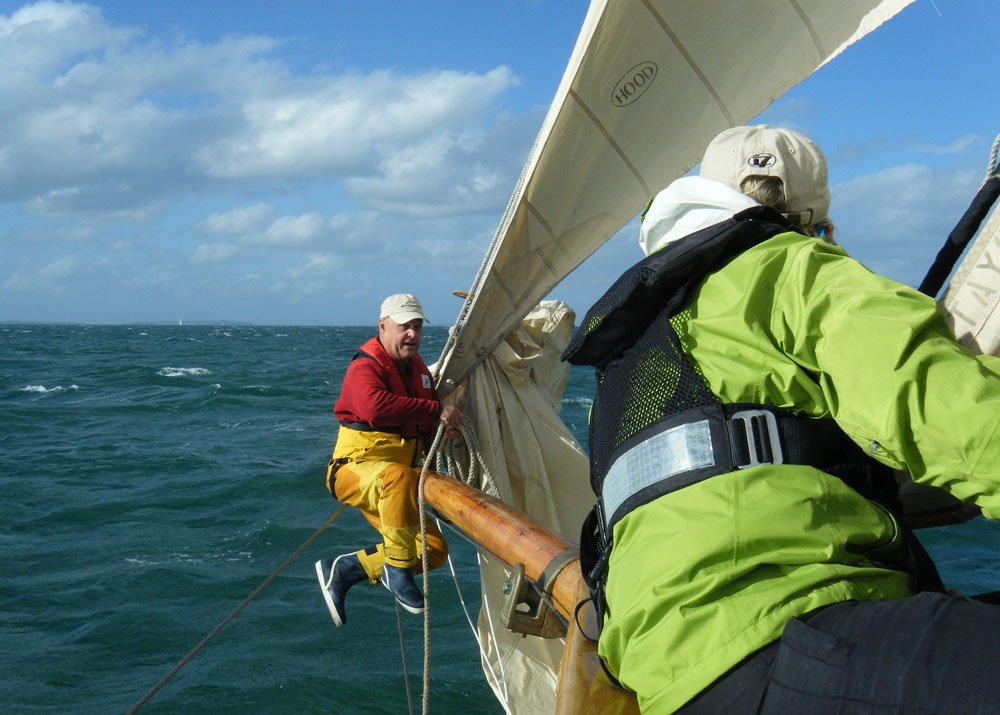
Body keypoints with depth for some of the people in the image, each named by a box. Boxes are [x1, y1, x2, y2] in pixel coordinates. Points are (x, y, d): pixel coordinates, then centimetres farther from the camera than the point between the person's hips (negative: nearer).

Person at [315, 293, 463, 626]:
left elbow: (426, 422, 23)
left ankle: (345, 568, 12)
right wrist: (436, 410, -33)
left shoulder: (418, 368, 12)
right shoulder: (365, 367, -15)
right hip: (356, 470, -9)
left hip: (386, 486, 9)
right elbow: (376, 407, -37)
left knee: (434, 549, 1)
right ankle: (397, 568, -27)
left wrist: (447, 426, -2)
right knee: (399, 476, -42)